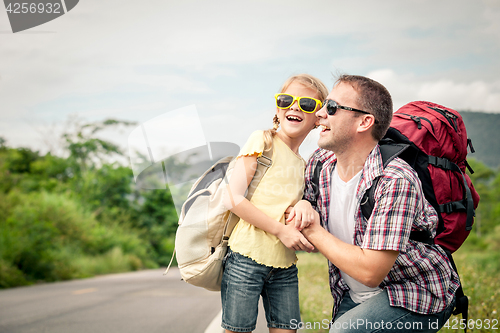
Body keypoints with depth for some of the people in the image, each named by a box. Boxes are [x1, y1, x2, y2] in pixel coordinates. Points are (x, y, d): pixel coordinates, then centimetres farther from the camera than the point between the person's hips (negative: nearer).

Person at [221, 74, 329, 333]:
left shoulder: (304, 166, 17)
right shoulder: (263, 140, -2)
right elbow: (233, 199, -11)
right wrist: (280, 230, -13)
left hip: (285, 268, 6)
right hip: (248, 257, -6)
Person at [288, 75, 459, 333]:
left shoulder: (395, 181, -29)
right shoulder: (321, 161, -7)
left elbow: (370, 272, -30)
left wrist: (313, 231, -21)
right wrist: (300, 207, -16)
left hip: (417, 301, -6)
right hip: (352, 296, 6)